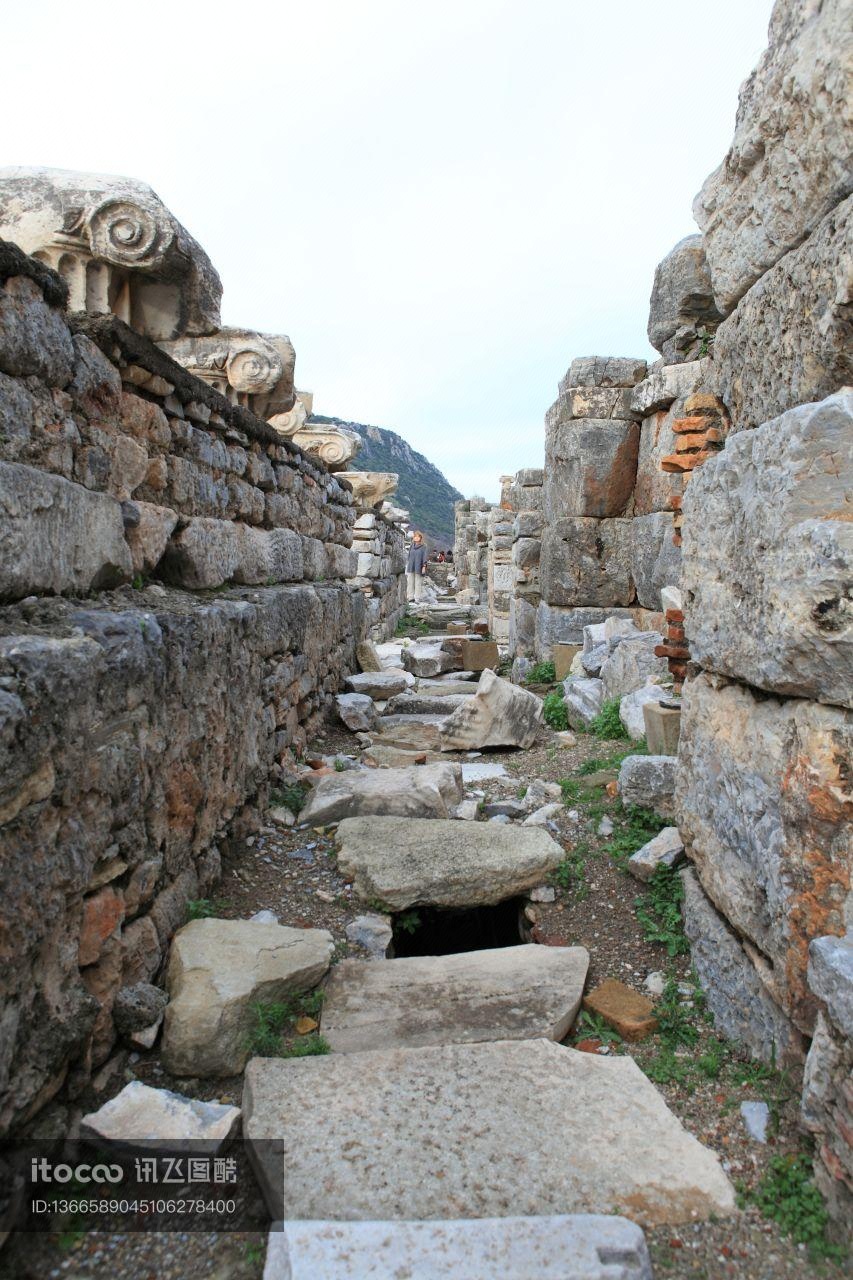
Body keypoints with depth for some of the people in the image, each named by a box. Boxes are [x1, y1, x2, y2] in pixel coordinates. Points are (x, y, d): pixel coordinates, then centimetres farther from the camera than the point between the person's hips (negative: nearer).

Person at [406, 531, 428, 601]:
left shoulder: (423, 547, 0)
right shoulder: (411, 546, 12)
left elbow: (424, 557, -4)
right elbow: (409, 556, 15)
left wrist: (424, 567, -11)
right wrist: (407, 565, 11)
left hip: (418, 568, -4)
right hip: (411, 568, 4)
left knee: (418, 583, -1)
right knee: (410, 582, 2)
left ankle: (417, 597, 3)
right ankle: (410, 597, 6)